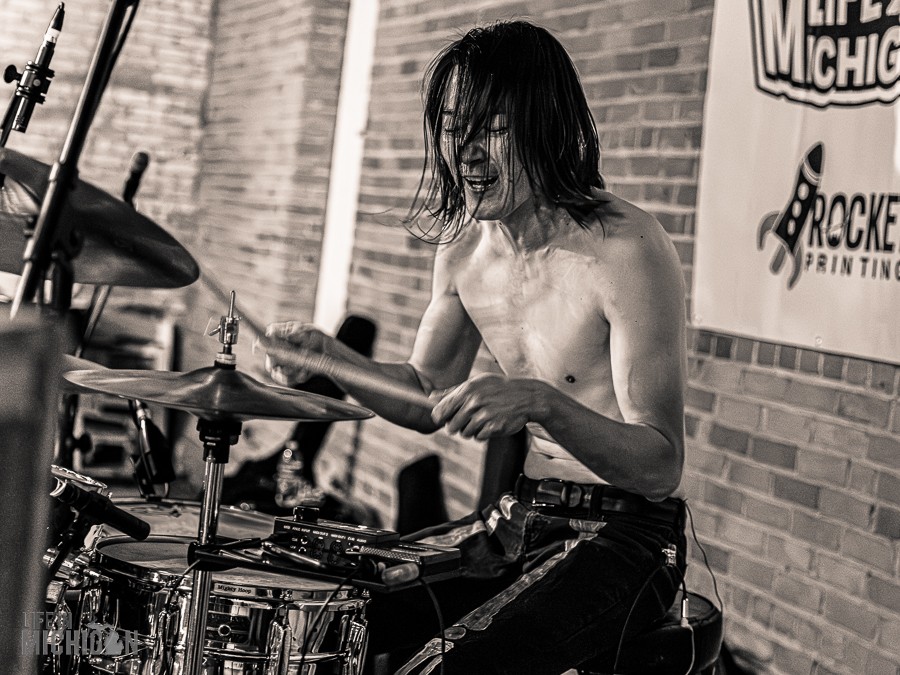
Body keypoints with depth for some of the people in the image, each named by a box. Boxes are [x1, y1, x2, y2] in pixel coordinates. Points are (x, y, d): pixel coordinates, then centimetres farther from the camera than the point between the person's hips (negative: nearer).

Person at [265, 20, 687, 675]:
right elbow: (428, 394, 16)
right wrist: (332, 358, -2)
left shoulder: (626, 249, -21)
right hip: (520, 518, 7)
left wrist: (543, 403, -39)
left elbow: (661, 468, -23)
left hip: (626, 535, -7)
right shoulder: (464, 245, 2)